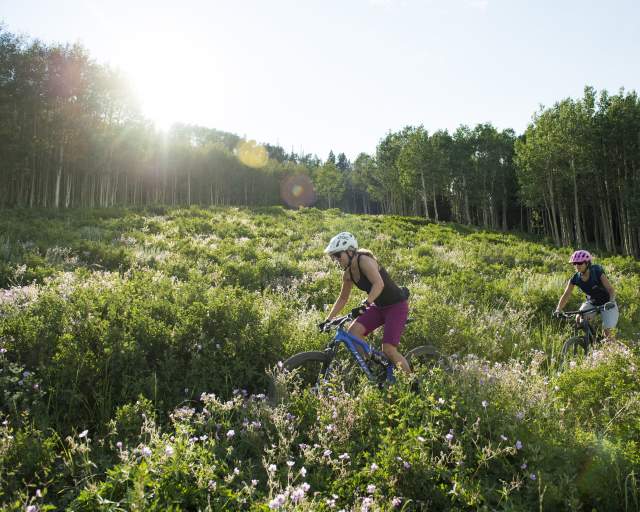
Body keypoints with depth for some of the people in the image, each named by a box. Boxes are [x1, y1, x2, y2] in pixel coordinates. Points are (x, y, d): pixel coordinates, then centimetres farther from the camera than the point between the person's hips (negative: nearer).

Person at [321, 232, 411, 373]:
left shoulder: (364, 260, -23)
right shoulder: (348, 274, 1)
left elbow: (379, 284, -38)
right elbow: (343, 298, 13)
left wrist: (365, 304, -51)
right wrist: (328, 320, 8)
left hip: (397, 305, -8)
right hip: (379, 307, 8)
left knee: (388, 350, -15)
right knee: (353, 331, -11)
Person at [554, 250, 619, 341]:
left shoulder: (597, 272, -26)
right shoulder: (575, 278, -17)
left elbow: (610, 289, -28)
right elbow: (566, 295, -16)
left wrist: (611, 301, -48)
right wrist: (558, 310, -30)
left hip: (606, 303, -3)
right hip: (591, 302, 3)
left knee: (607, 330, -13)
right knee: (579, 319, -22)